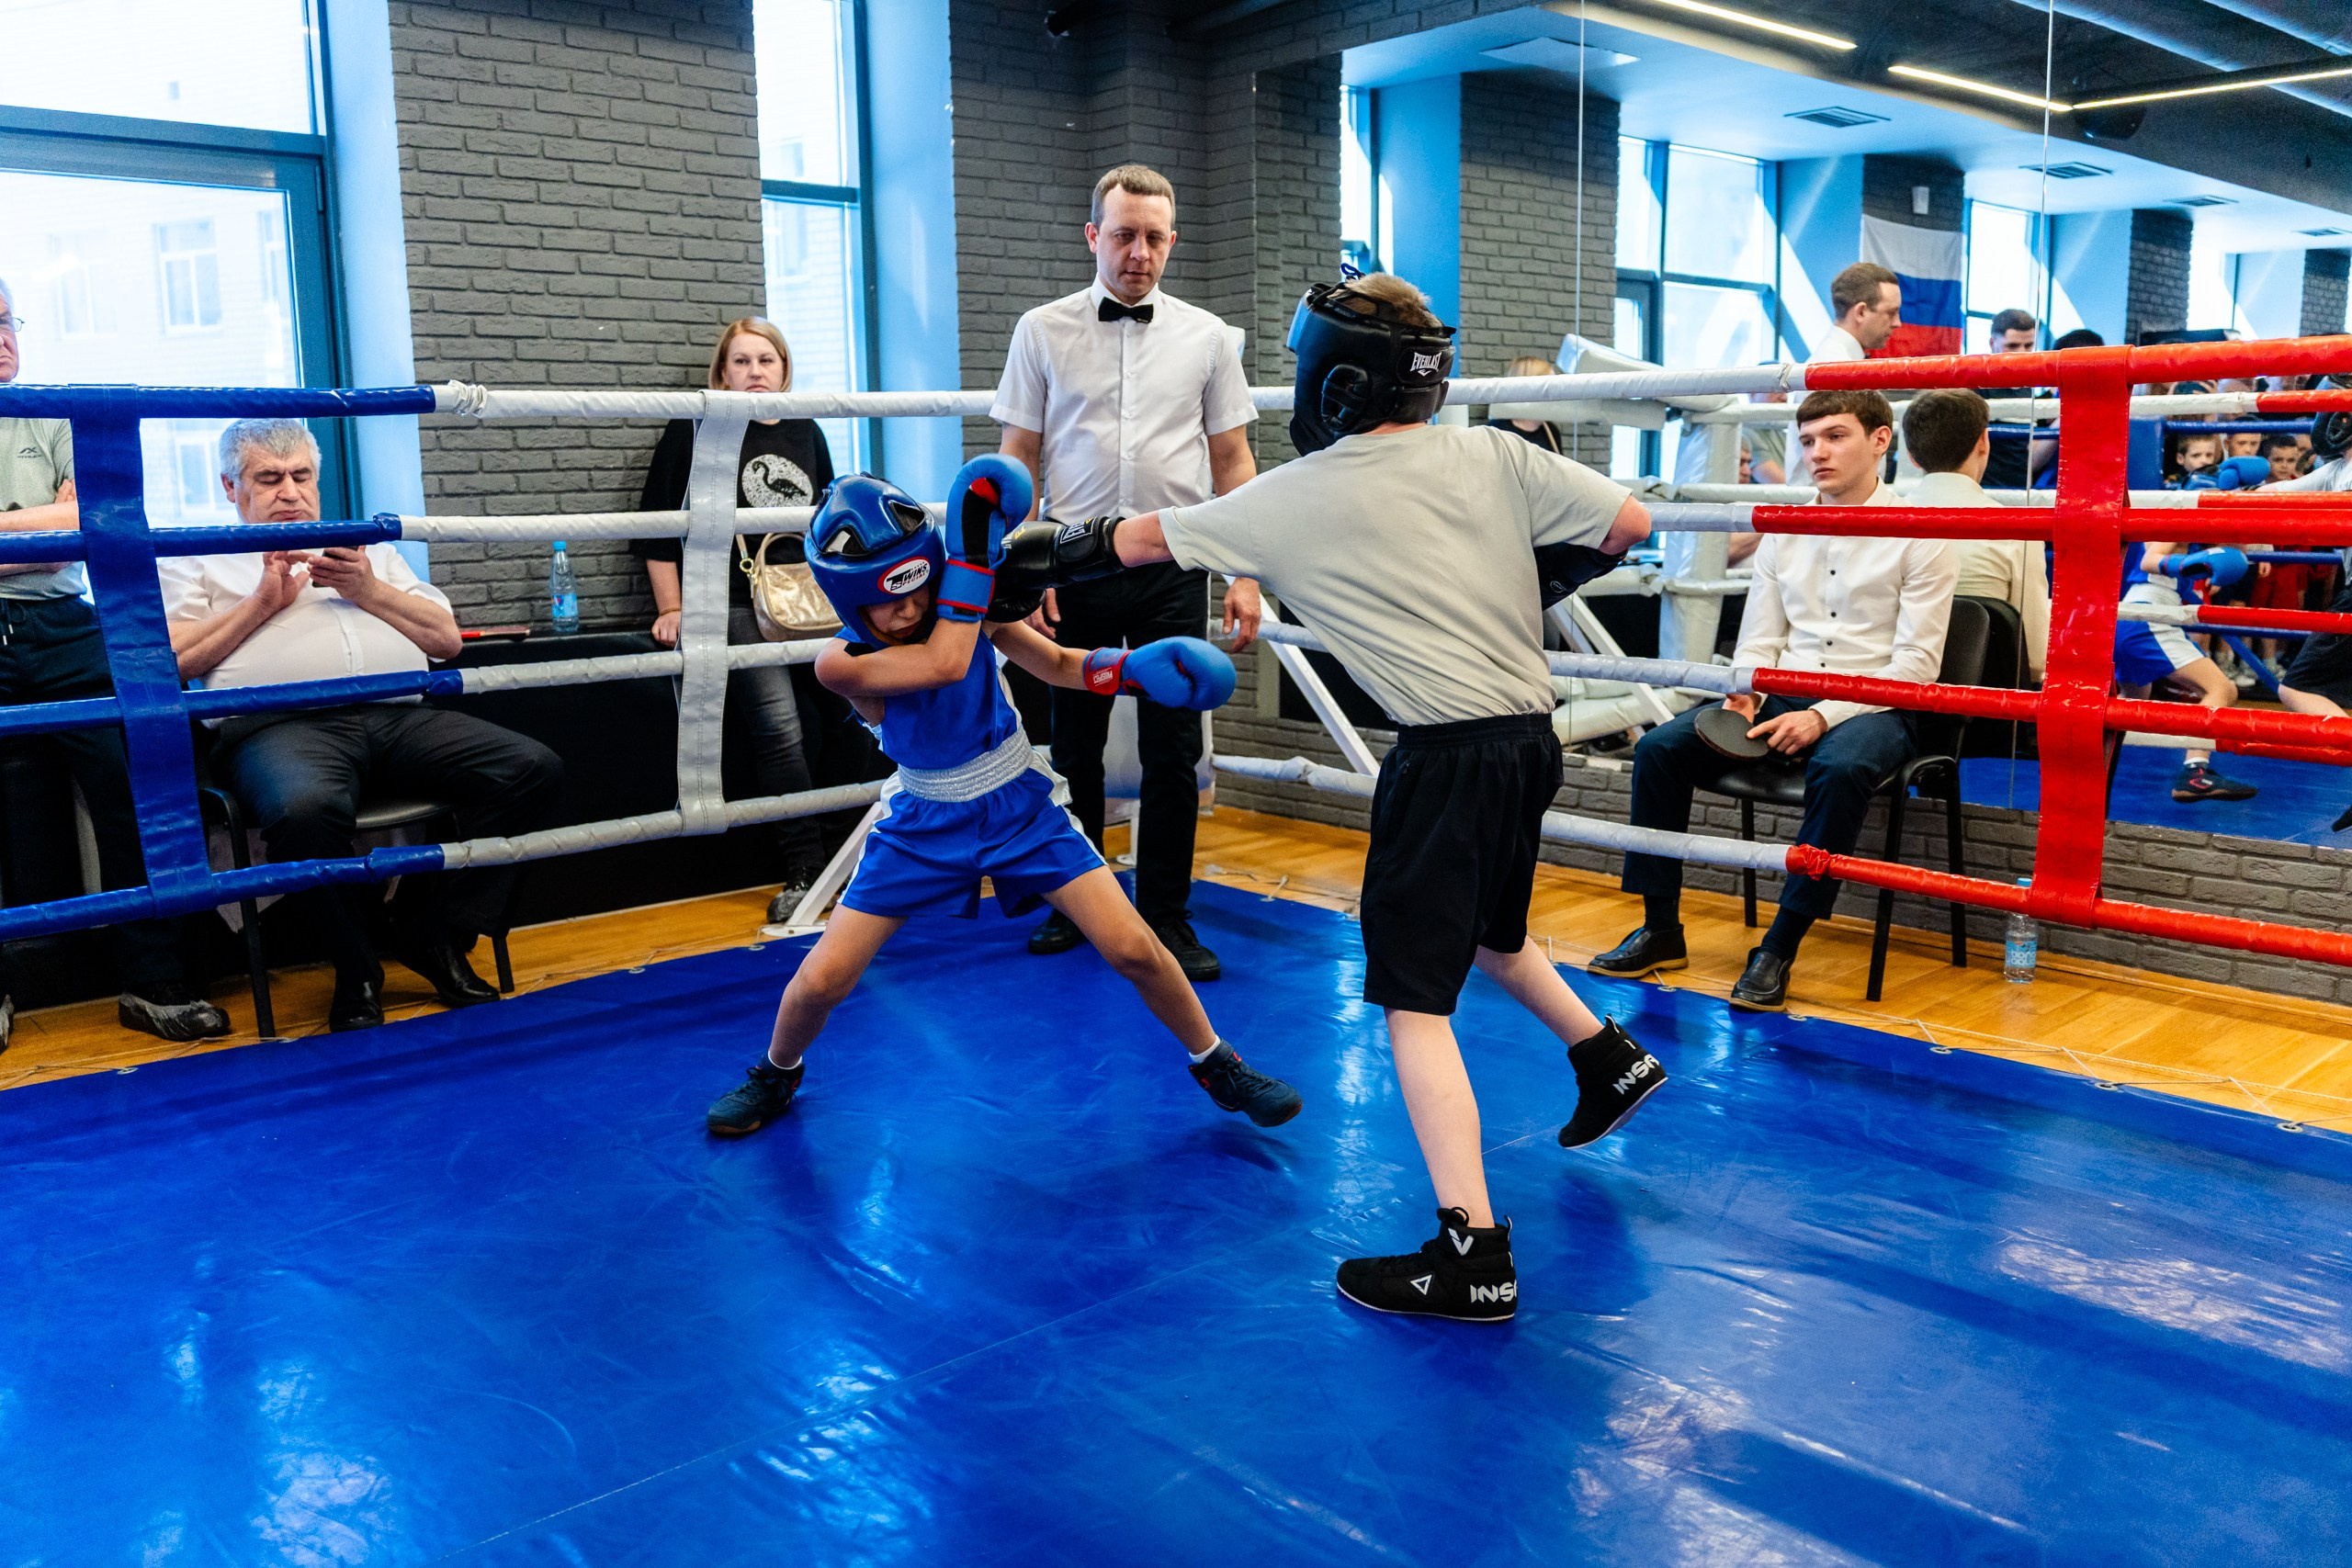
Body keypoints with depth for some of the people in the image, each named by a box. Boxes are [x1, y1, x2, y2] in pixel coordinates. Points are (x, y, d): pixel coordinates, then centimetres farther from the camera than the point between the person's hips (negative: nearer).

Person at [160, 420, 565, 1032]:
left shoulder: (369, 548, 33)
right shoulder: (196, 560, 24)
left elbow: (447, 639, 22)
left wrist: (368, 590, 7)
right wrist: (263, 602, 3)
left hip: (401, 716, 4)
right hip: (280, 724, -4)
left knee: (534, 770, -21)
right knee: (305, 810, -41)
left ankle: (436, 935, -8)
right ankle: (355, 970, -15)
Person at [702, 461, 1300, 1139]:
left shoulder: (965, 605, -15)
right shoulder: (841, 662, -24)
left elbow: (1057, 664, -3)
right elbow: (947, 663, -41)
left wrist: (1131, 666, -23)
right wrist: (973, 540, -41)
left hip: (1021, 804, 1)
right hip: (927, 823, -1)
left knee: (1132, 948, -8)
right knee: (820, 981, -2)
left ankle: (1215, 1064, 17)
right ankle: (776, 1075, 31)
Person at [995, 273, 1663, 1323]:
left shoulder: (1296, 499, -5)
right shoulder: (1493, 456, 4)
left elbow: (1140, 539, 5)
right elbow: (1626, 524, 6)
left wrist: (1028, 557, 20)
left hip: (1449, 756, -7)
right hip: (1531, 736, 7)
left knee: (1414, 999, -2)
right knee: (1483, 933, 31)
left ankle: (1473, 1255, -5)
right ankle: (1608, 1059, 45)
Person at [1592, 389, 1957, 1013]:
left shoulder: (1920, 535, -3)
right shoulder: (1783, 531, 13)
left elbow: (1918, 662, -10)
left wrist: (1824, 716, -21)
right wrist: (1744, 694, -10)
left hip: (1873, 708, -5)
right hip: (1784, 698, 5)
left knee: (1841, 769, -39)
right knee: (1659, 747, -15)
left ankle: (1779, 950, -26)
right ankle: (1660, 930, -6)